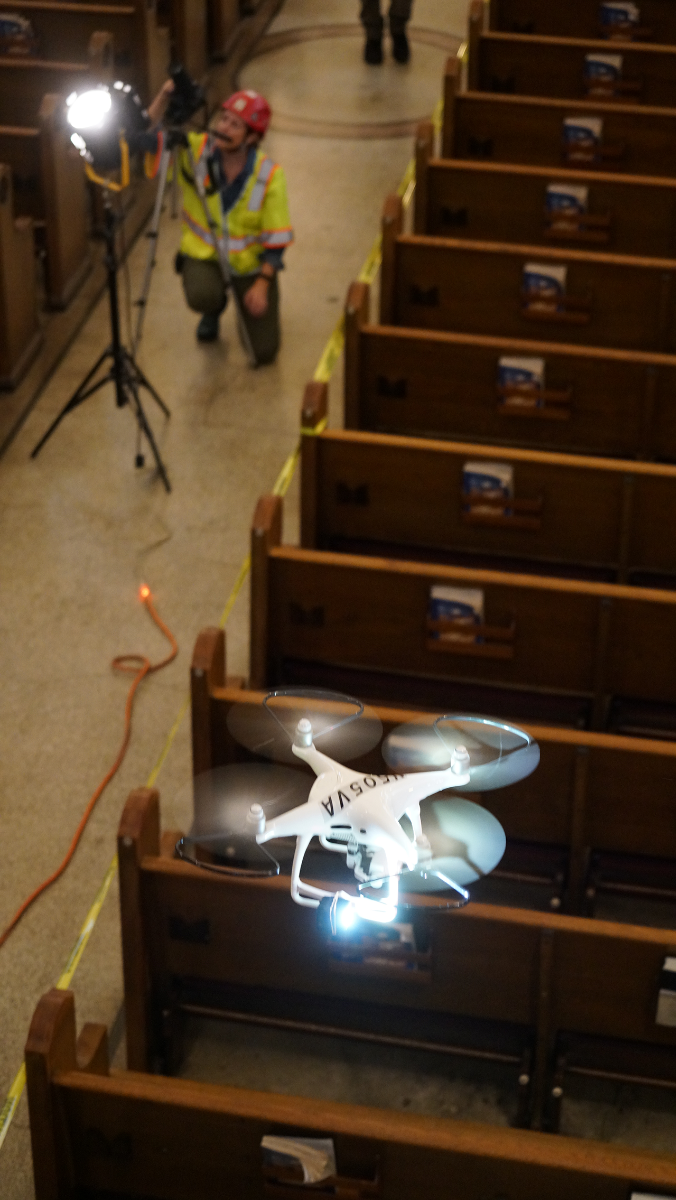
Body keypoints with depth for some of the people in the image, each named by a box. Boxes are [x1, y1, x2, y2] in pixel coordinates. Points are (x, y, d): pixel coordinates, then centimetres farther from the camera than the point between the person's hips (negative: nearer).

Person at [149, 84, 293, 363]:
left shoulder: (269, 174, -17)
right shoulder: (194, 150, -15)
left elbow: (278, 237, -13)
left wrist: (262, 283, -20)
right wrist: (164, 97, -37)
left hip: (250, 262, 0)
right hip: (203, 255, 0)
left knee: (264, 352, -4)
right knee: (202, 296, -37)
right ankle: (214, 310, 6)